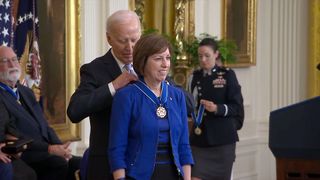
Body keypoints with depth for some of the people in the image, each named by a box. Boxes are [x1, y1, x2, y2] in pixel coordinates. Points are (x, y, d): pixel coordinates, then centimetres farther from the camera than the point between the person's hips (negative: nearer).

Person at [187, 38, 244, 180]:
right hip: (199, 138, 2)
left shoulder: (227, 75, -2)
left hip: (222, 137, -2)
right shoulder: (194, 77, 8)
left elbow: (237, 107, -7)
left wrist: (217, 109, -21)